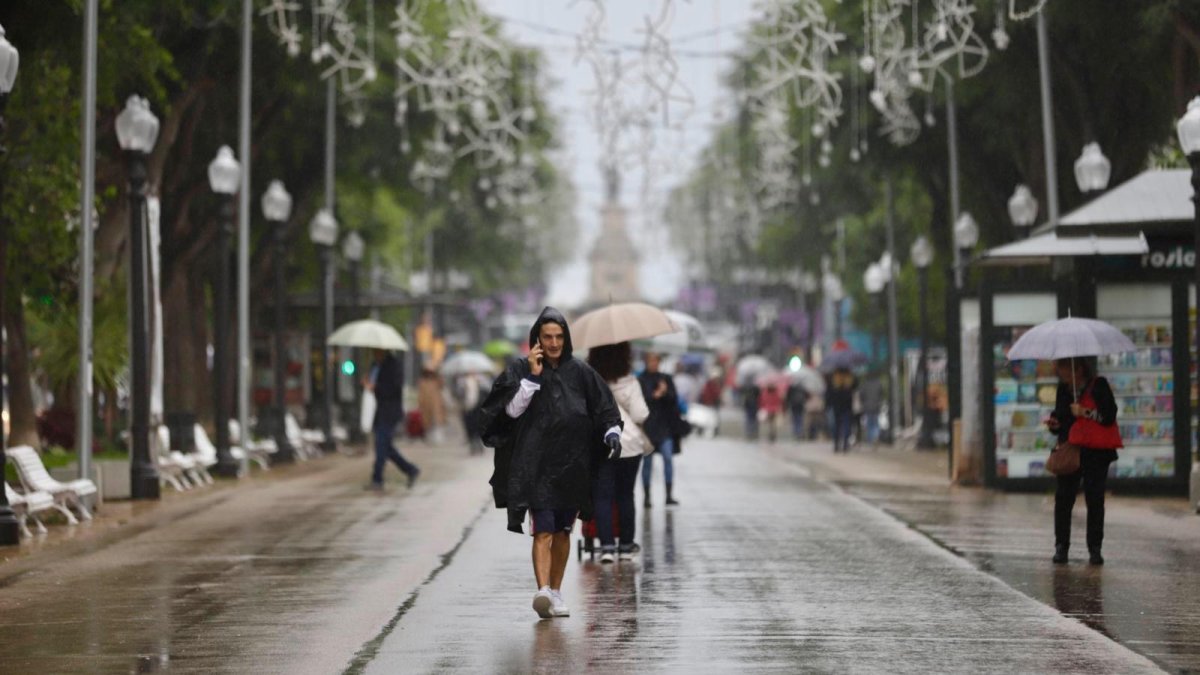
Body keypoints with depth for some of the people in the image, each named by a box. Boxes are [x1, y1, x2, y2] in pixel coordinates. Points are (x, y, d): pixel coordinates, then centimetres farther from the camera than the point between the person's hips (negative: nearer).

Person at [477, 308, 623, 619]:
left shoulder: (580, 371, 6)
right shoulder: (522, 370, 1)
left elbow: (604, 409, 7)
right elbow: (512, 409, -9)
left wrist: (612, 433, -10)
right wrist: (533, 376, -16)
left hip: (572, 463, 3)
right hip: (537, 463, -3)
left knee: (562, 532, 12)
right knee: (543, 530, -15)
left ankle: (556, 591, 23)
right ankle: (543, 590, -27)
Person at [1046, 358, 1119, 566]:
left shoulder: (1099, 386, -4)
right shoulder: (1064, 389, 12)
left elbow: (1109, 416, -10)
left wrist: (1085, 412, -19)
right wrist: (1054, 424, 1)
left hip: (1096, 451, -4)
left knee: (1095, 499, -1)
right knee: (1063, 498, -2)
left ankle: (1095, 548, 4)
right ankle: (1061, 546, 4)